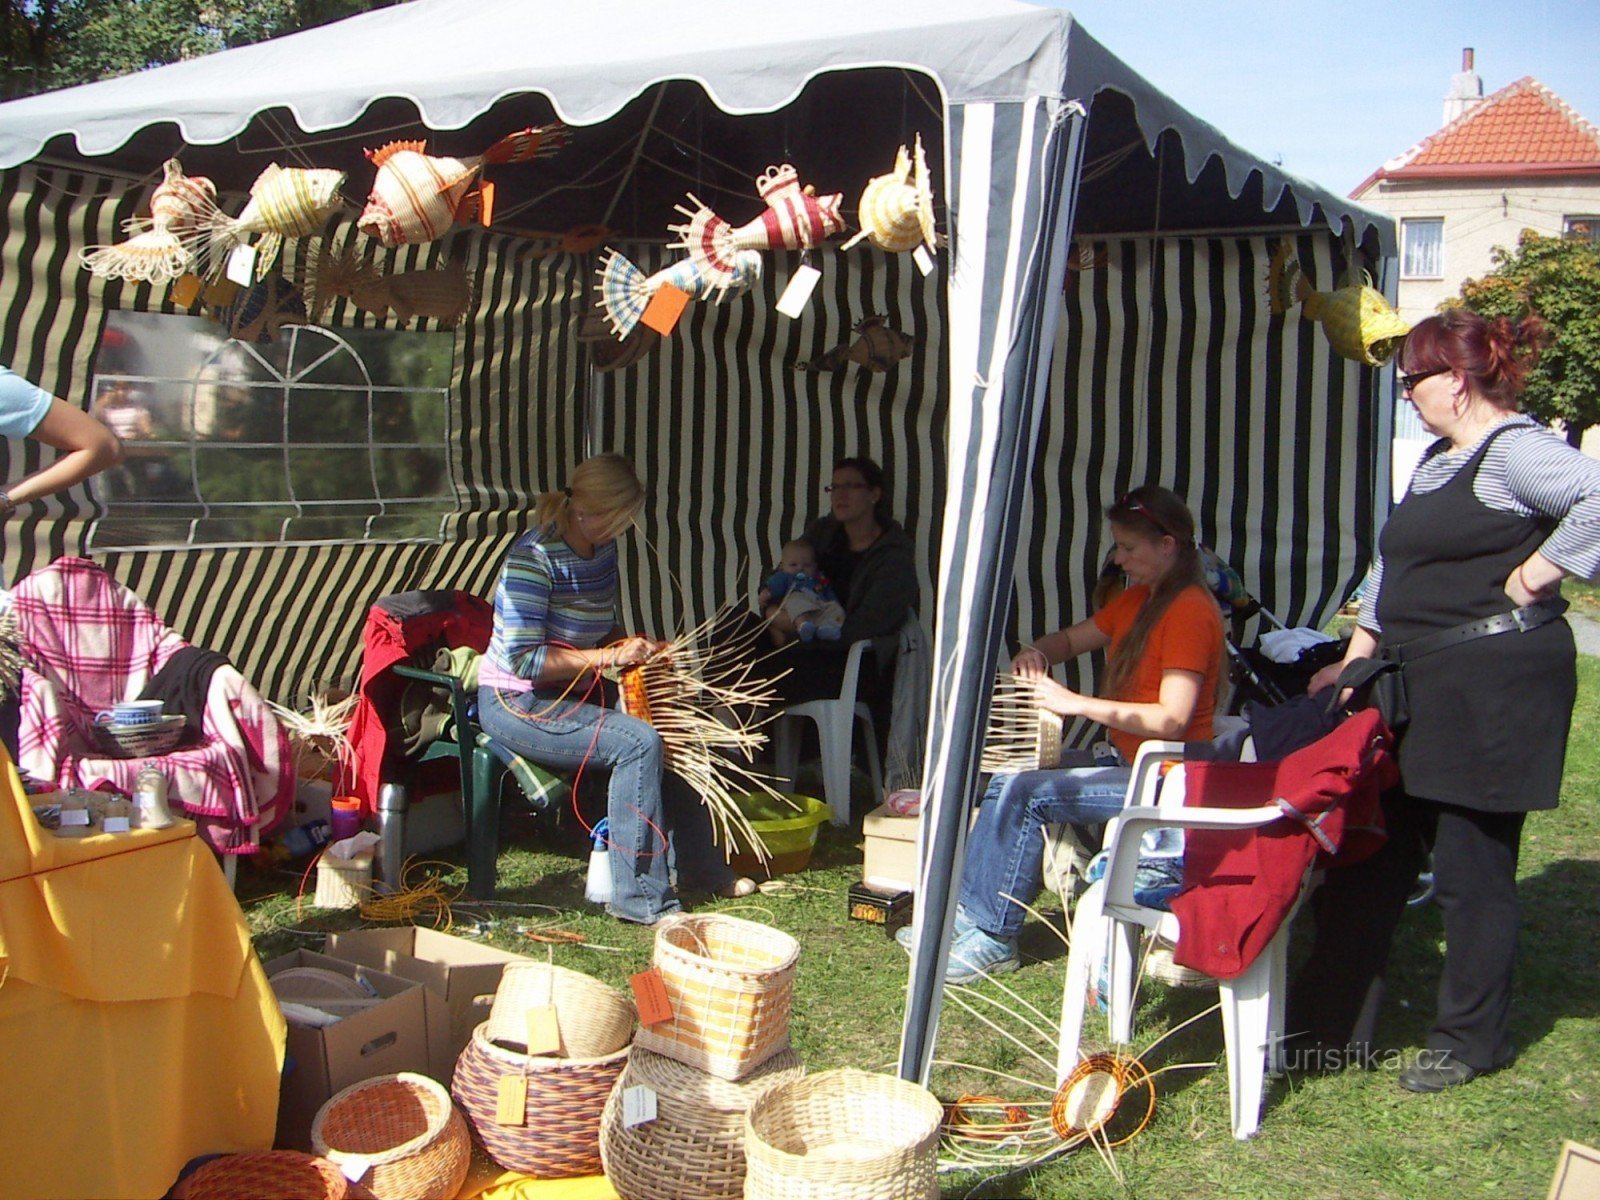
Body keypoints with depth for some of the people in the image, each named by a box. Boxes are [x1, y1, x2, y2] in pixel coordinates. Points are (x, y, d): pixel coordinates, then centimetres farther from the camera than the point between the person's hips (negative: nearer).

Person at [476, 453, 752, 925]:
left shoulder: (602, 549, 4)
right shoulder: (534, 557, -22)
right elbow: (523, 659, -26)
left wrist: (634, 646, -2)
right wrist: (610, 657, -26)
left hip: (573, 694, 9)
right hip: (517, 705, -9)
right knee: (638, 742, -25)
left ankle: (699, 868, 13)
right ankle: (641, 898, -19)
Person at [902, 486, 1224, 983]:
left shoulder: (1190, 611, -17)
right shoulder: (1137, 599, 12)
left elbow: (1171, 719, -25)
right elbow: (1074, 638, 23)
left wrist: (1076, 703, -24)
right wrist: (1036, 653, -1)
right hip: (1127, 762, 9)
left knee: (1026, 793, -19)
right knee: (1007, 781, -1)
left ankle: (995, 938, -9)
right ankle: (970, 913, 0)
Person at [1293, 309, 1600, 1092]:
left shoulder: (1514, 449, -12)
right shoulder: (1436, 461, 18)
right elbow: (1392, 567, 21)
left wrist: (1530, 579, -21)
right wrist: (1357, 659, 16)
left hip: (1494, 688, -10)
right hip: (1421, 689, 10)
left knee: (1472, 871, 2)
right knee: (1371, 856, 11)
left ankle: (1471, 1041, 19)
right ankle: (1334, 1025, 21)